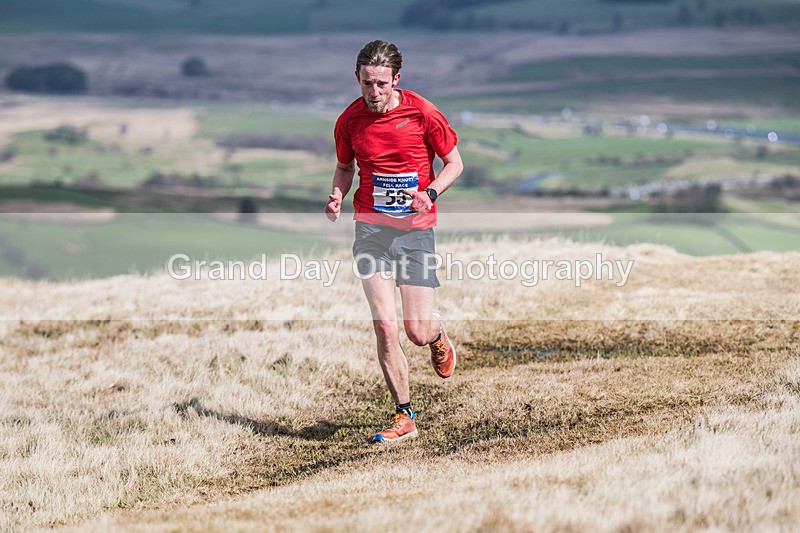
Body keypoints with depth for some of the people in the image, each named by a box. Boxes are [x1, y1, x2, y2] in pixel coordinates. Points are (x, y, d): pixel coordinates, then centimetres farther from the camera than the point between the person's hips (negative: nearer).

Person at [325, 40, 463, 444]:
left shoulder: (422, 113, -7)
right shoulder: (349, 120, 0)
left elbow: (454, 163, 3)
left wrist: (429, 193, -15)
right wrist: (337, 196, -3)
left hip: (416, 229, -2)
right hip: (371, 228, 2)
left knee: (418, 331, -5)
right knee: (384, 326, -8)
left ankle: (438, 335, 35)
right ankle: (404, 417, 4)